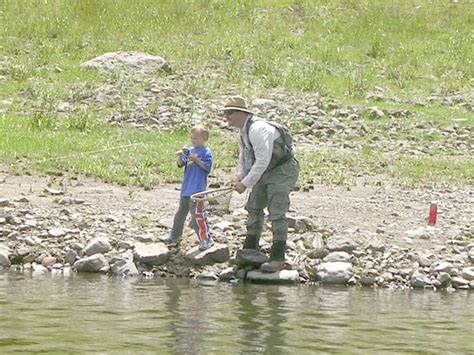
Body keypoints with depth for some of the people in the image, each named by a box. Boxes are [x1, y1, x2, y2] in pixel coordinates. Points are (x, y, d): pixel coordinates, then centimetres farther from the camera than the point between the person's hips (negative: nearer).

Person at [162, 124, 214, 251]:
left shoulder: (206, 152, -6)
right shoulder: (189, 151, 11)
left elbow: (207, 167, -14)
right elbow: (181, 164, 4)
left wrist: (197, 160, -21)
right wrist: (180, 156, -16)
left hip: (197, 190, -8)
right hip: (186, 188, 8)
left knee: (197, 214, -13)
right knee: (181, 212, 20)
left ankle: (206, 239, -7)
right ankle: (175, 235, 35)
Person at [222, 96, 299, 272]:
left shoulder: (257, 129, -27)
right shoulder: (243, 132, 7)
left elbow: (262, 161, -31)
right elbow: (244, 157, 20)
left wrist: (246, 183, -26)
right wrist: (240, 177, 2)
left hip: (283, 171, -11)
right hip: (266, 172, 11)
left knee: (277, 212, -15)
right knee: (254, 208, 16)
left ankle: (278, 257, -13)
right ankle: (250, 251, 30)